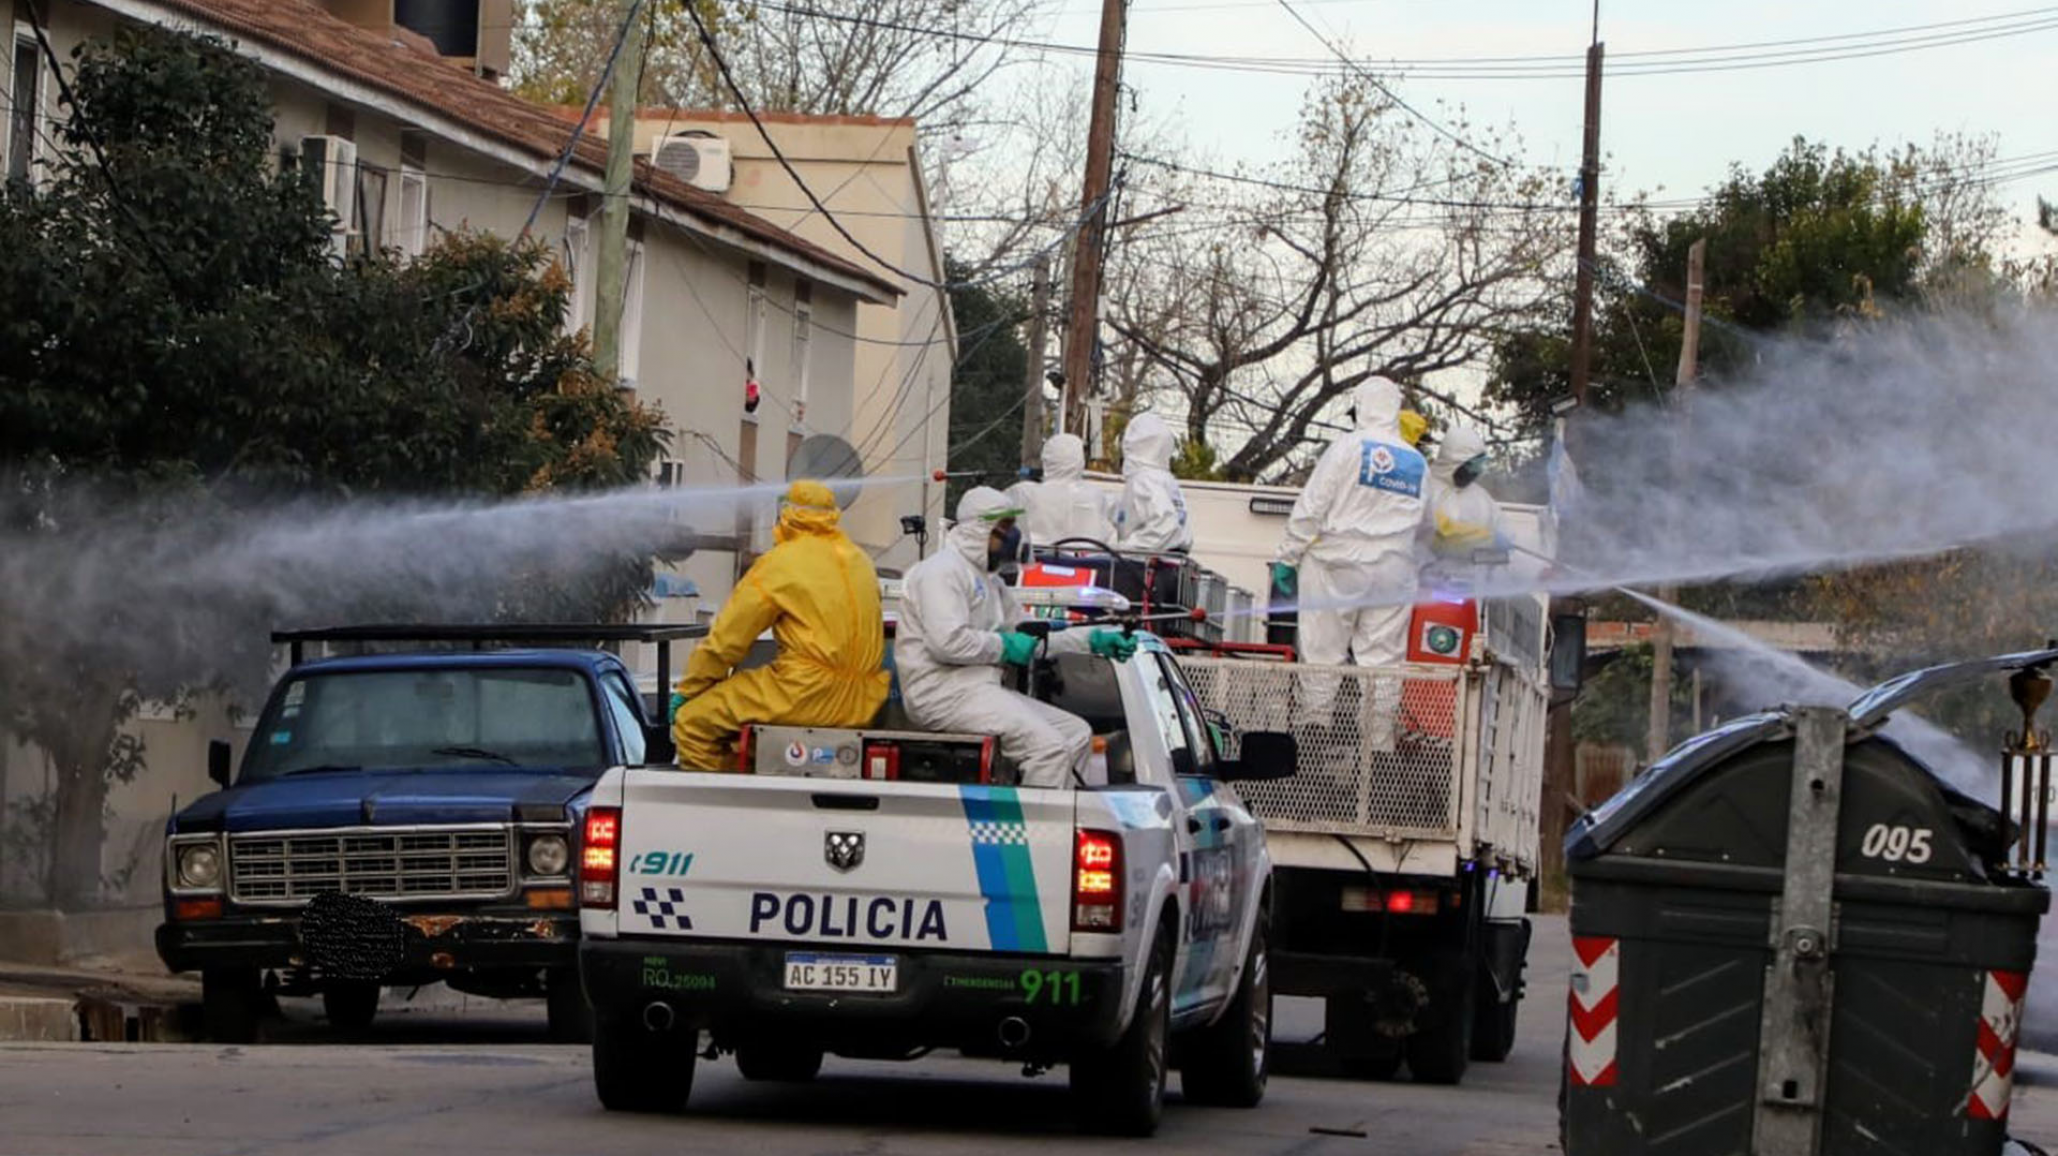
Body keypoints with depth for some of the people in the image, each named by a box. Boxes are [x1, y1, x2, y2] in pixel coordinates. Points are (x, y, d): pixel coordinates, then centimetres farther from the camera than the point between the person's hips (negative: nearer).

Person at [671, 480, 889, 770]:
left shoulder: (779, 563, -4)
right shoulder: (860, 561, 15)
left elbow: (726, 639, 0)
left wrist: (686, 691, 13)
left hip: (809, 697, -8)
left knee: (692, 723, -2)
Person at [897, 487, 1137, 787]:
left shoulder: (988, 581, 24)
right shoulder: (943, 570, -8)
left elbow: (1031, 637, 29)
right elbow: (947, 642, -22)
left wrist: (1094, 640, 19)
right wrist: (1006, 647, -10)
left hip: (980, 689, 10)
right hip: (943, 692, -10)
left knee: (1078, 734, 5)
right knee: (1048, 746, -24)